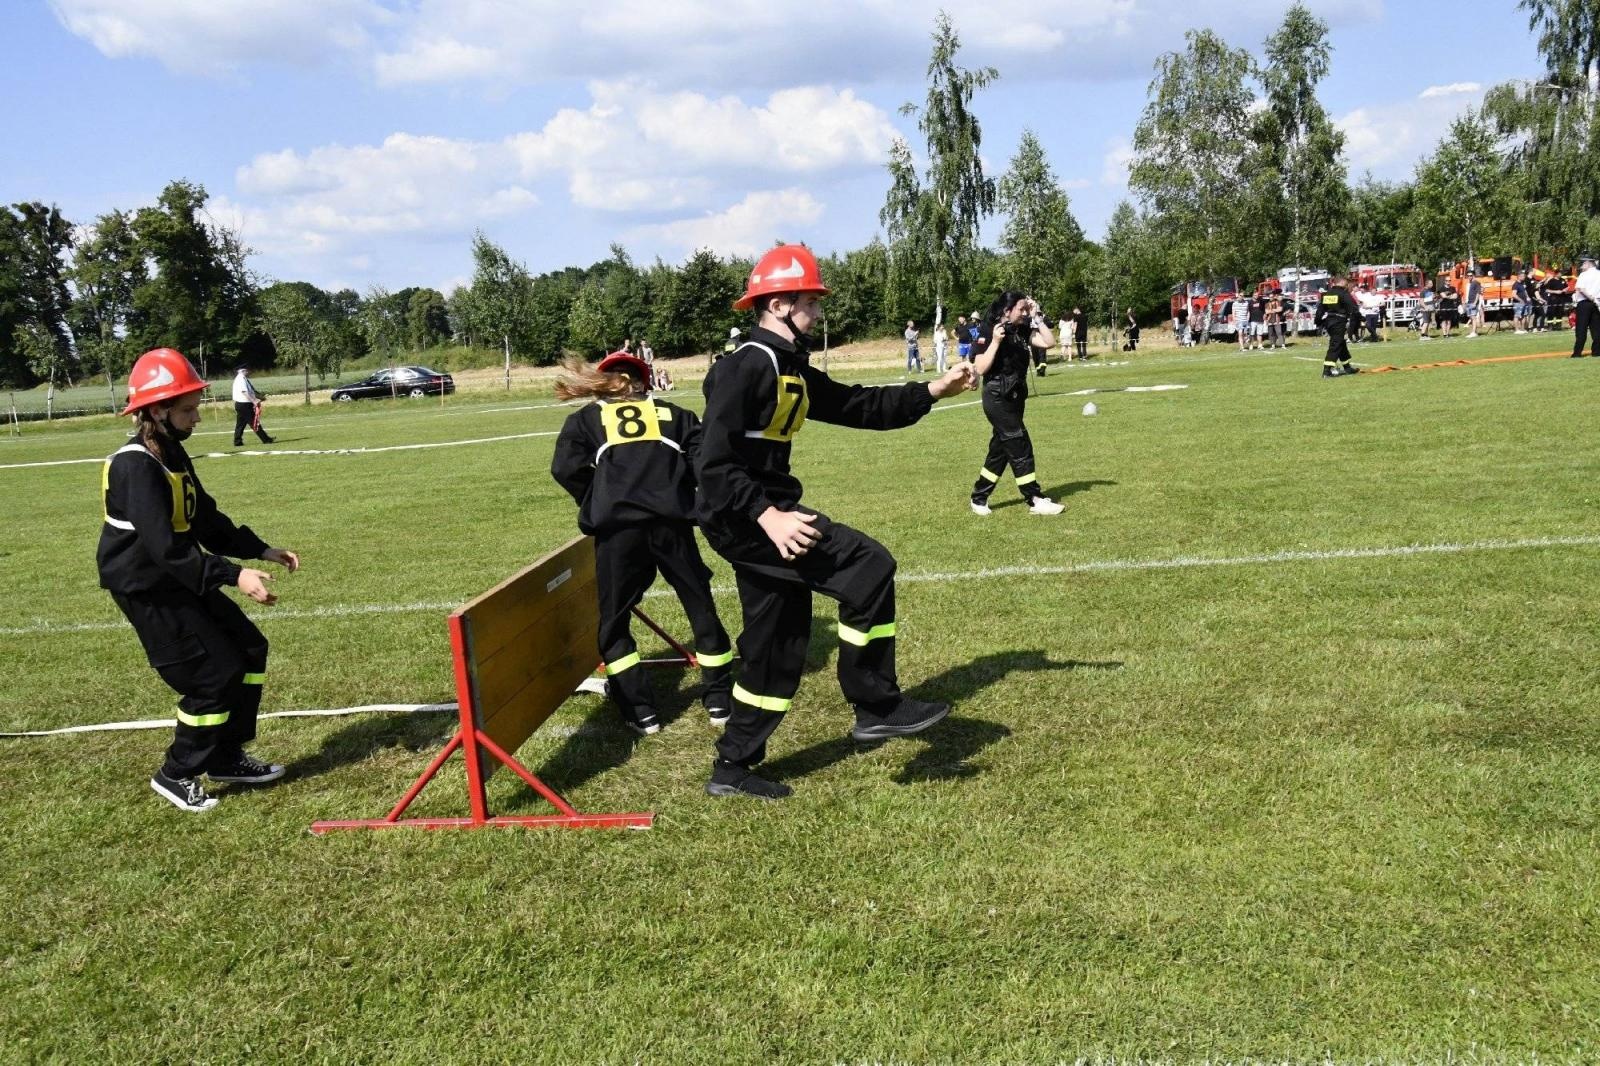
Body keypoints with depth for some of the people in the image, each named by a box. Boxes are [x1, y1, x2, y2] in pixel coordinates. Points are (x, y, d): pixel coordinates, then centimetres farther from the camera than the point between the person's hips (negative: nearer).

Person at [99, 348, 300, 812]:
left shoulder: (172, 454, 8)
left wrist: (262, 551, 3)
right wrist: (233, 576, -35)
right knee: (216, 674, -8)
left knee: (249, 649, 10)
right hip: (148, 591, -10)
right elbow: (165, 548, -31)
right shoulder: (136, 466, -23)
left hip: (181, 580, 10)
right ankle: (177, 775, 11)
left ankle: (226, 757, 23)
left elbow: (207, 521, 12)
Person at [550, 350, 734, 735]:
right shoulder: (674, 414, 22)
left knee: (613, 622, 12)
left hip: (617, 527, -1)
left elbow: (566, 469, 2)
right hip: (671, 521, 2)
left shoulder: (586, 418, 18)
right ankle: (720, 700, 21)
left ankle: (640, 712, 9)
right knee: (701, 607, 16)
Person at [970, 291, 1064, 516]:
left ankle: (979, 499, 22)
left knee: (1000, 450, 13)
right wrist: (995, 341, -27)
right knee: (1020, 448, -6)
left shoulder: (1022, 331, 7)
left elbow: (1048, 342, 0)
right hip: (998, 399, -8)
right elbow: (980, 368, -19)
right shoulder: (989, 333, -14)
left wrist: (1036, 317, -2)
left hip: (1015, 397, 8)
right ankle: (1035, 500, 1)